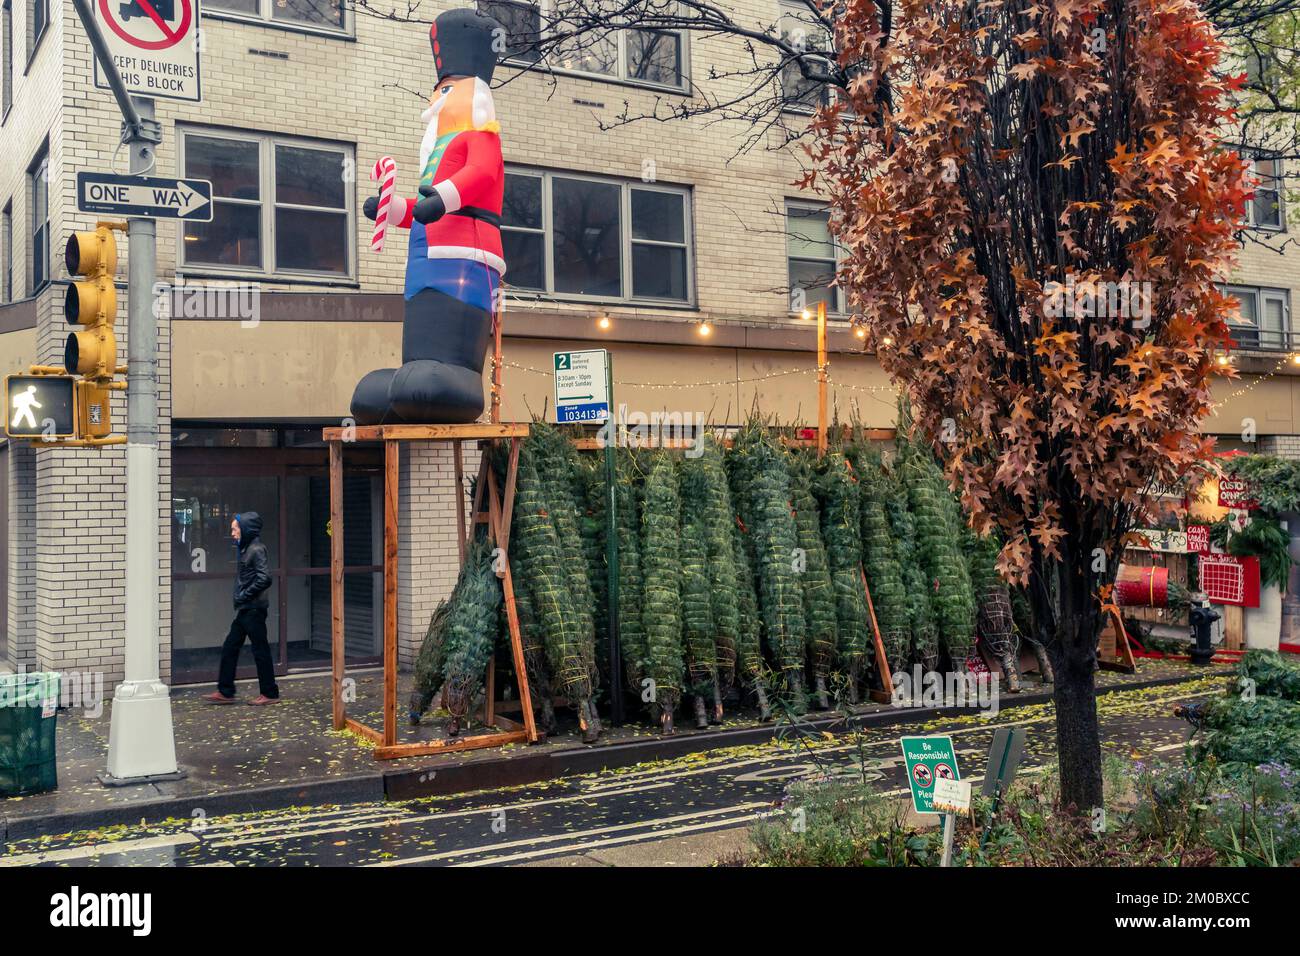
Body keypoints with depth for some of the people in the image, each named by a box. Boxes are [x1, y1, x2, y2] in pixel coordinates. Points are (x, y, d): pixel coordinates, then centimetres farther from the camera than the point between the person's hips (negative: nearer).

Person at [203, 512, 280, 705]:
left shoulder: (256, 550, -15)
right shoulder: (245, 549, 13)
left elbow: (264, 579, -23)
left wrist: (244, 596, -17)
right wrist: (240, 598, 9)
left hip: (254, 610, -9)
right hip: (244, 610, 9)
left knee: (260, 651, -1)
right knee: (229, 648, 11)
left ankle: (270, 694, 8)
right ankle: (225, 692, 17)